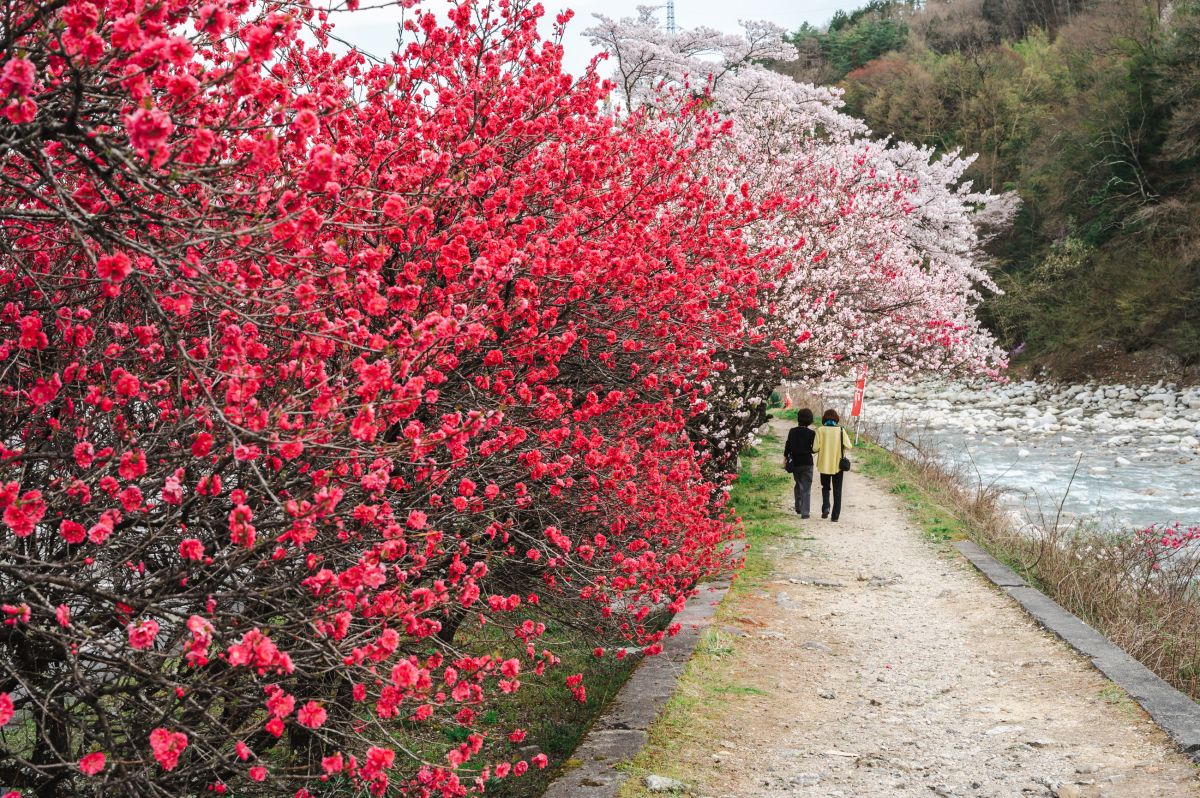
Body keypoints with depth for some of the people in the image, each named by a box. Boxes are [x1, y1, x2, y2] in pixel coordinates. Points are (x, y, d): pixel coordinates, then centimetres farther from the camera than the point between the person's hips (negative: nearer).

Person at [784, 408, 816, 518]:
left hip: (795, 463, 3)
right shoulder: (811, 433, -11)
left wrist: (785, 458, 10)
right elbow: (814, 449, -8)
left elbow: (787, 446, 0)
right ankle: (804, 512, -5)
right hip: (807, 463, -3)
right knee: (806, 488, 1)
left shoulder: (792, 431, -4)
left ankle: (798, 507, 29)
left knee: (798, 484, 23)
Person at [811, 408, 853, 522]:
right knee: (837, 491, 10)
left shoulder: (820, 431, -8)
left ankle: (825, 507, -5)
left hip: (824, 464, 0)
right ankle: (835, 515, 8)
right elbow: (849, 446, -10)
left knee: (825, 488, 18)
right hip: (838, 465, 0)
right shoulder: (841, 430, -7)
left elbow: (815, 448, -11)